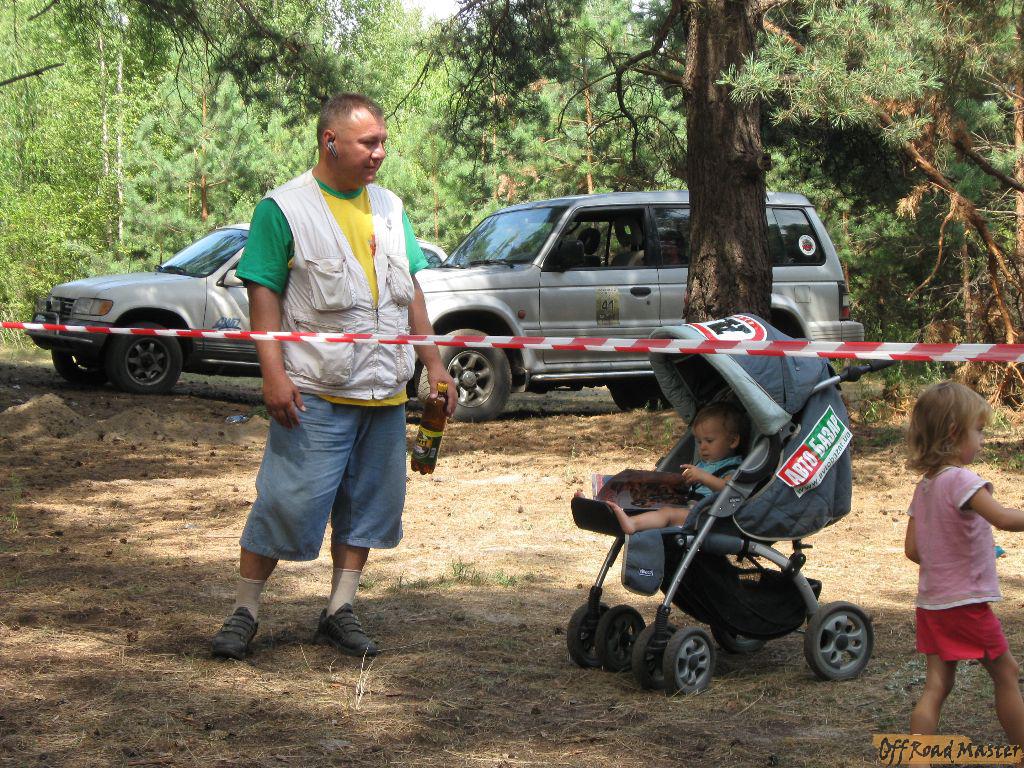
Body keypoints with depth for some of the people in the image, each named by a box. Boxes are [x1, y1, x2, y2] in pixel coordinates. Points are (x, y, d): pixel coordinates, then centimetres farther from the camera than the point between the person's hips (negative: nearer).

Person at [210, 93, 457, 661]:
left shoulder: (390, 208, 14)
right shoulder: (284, 208, -5)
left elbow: (410, 291, 19)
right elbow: (264, 295, -8)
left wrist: (435, 364, 14)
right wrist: (274, 373, -18)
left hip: (386, 393, 6)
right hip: (315, 394, -6)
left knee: (367, 506, 9)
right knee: (287, 502, -6)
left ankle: (340, 611, 18)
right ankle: (245, 611, 5)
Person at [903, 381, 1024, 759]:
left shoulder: (923, 486, 7)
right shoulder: (961, 479, -18)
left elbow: (912, 549, 9)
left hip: (931, 602, 7)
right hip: (967, 601, -7)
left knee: (936, 685, 6)